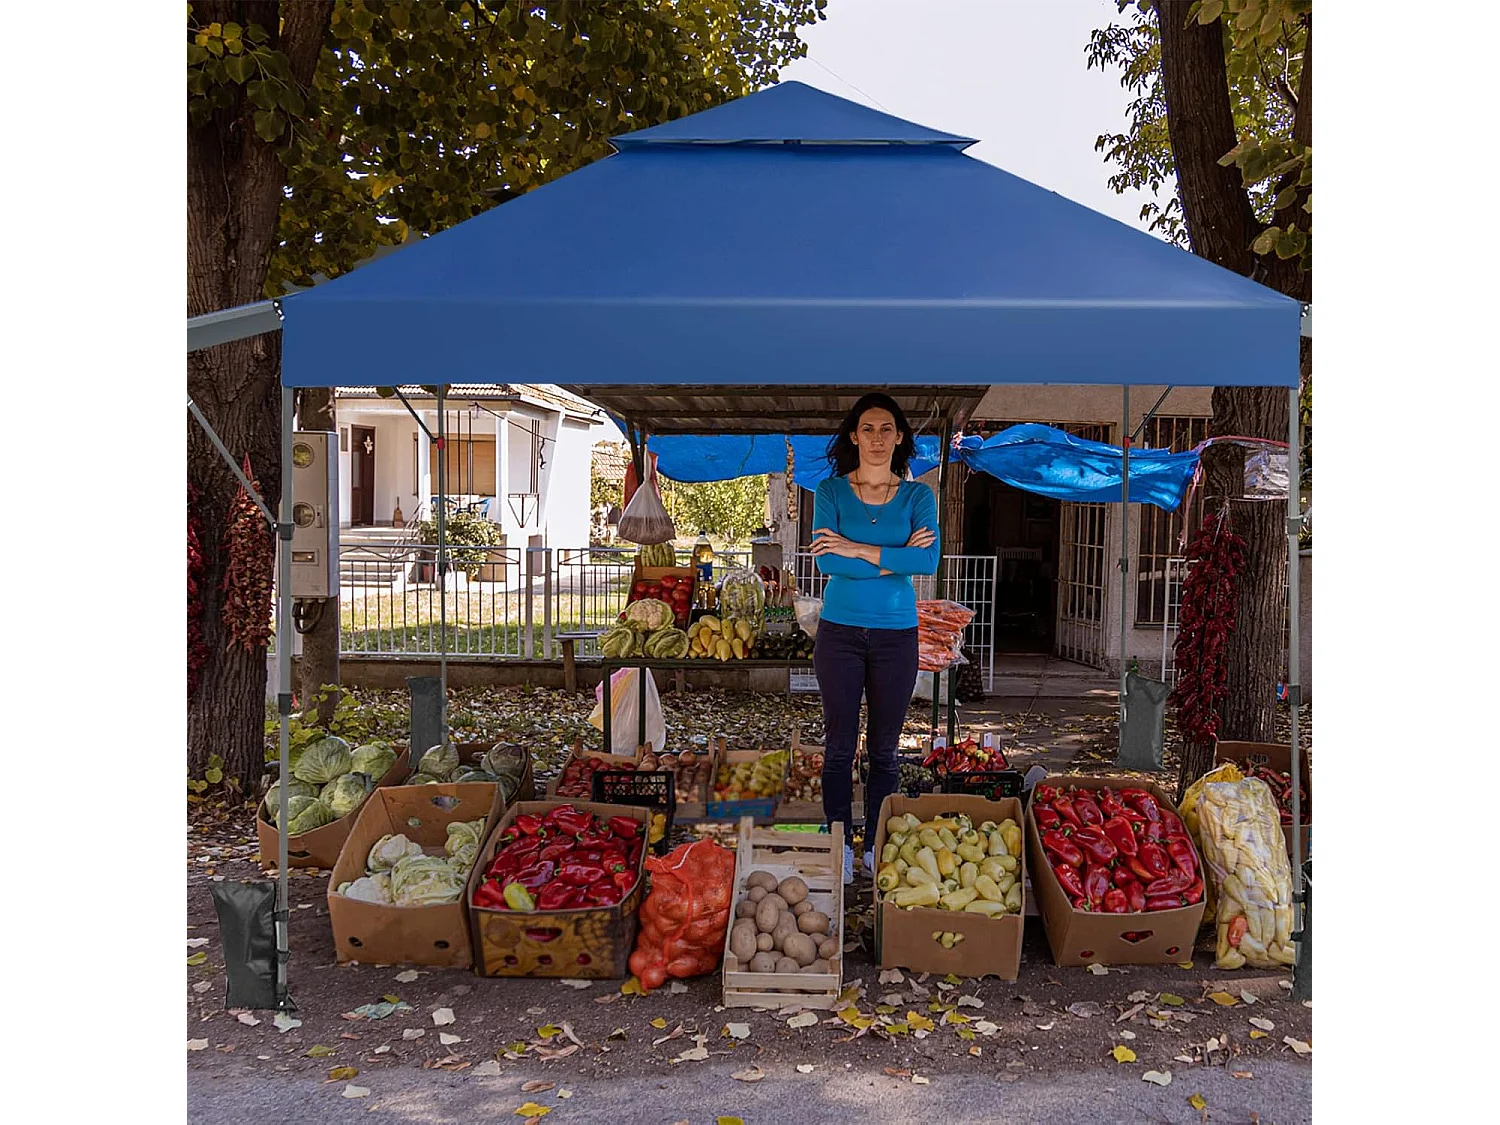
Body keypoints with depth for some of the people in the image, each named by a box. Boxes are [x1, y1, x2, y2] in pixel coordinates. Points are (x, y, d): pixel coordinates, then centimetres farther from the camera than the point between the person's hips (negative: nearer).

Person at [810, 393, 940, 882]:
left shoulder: (918, 496, 4)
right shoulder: (831, 491, 2)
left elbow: (929, 560, -13)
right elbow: (826, 560, -13)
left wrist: (858, 550, -16)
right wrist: (893, 560, -14)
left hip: (895, 633, 1)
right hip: (840, 630, -1)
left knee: (884, 747, 8)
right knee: (839, 745, 4)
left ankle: (877, 846, 21)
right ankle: (839, 846, 17)